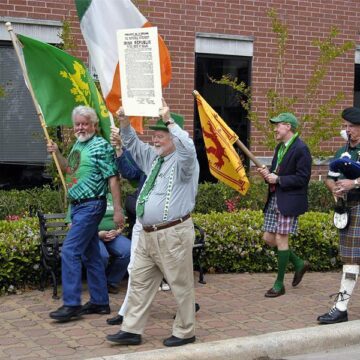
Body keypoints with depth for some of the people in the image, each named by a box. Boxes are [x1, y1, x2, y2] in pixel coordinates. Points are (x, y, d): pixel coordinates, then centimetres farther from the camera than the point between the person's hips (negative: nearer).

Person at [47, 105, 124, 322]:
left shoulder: (101, 146, -12)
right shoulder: (78, 145, 14)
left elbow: (113, 178, -15)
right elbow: (70, 170, 26)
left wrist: (118, 210, -18)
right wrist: (57, 153, 10)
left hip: (91, 205, -9)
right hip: (78, 206, 9)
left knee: (70, 251, -12)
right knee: (90, 255, 12)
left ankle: (71, 304, -7)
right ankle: (100, 302, 19)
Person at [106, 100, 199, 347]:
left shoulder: (183, 162, -10)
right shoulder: (153, 158, 13)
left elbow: (188, 147, -33)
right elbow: (133, 145, 25)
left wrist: (169, 120, -30)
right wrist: (125, 122, 7)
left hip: (173, 234, -8)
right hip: (148, 234, 8)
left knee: (181, 284, 3)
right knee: (140, 282, 11)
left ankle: (184, 333, 16)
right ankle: (132, 330, 19)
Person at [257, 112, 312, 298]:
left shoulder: (301, 149, -13)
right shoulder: (280, 147, 15)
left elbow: (302, 178, -17)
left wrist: (278, 179, -18)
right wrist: (268, 174, 1)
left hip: (289, 202, -9)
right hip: (274, 199, 9)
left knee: (281, 240, -4)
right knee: (269, 238, 10)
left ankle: (279, 284, 8)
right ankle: (299, 264, 29)